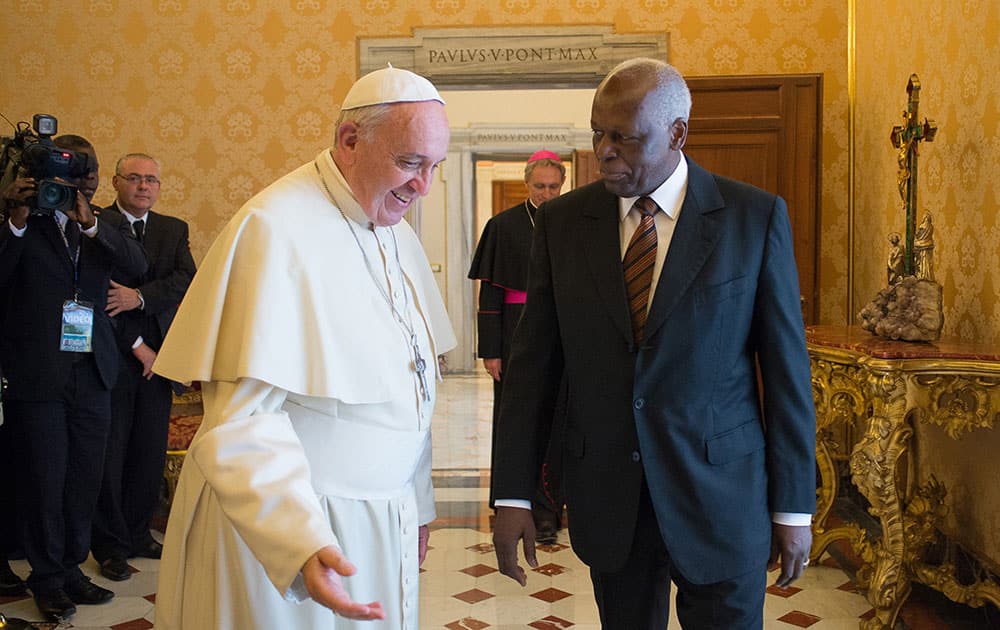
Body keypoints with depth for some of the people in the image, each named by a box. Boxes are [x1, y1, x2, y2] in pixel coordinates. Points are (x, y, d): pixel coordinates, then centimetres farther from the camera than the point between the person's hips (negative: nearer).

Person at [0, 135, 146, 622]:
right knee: (44, 481, 4)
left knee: (84, 481, 9)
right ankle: (47, 579, 20)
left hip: (92, 375, 3)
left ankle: (71, 569, 24)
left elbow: (137, 265, -7)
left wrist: (89, 223, -20)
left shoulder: (100, 227, 9)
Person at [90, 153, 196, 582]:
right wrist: (136, 345, -10)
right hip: (111, 357, -4)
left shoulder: (173, 229, 12)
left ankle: (138, 533, 24)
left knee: (151, 453, 10)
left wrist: (139, 296, -18)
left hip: (157, 357, 4)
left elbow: (187, 280, -3)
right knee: (109, 454, 3)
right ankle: (110, 544, 15)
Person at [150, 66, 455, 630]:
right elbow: (243, 417, -24)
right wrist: (302, 543, -34)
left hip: (385, 526, 7)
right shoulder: (275, 229, -19)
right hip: (281, 529, -7)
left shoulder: (397, 233, 6)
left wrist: (418, 505, 14)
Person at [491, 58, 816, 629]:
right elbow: (534, 362, 0)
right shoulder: (563, 221, 0)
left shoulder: (756, 217, -5)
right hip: (605, 493, 2)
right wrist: (513, 495, -2)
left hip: (721, 492, -2)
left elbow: (786, 364, -3)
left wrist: (794, 506, -2)